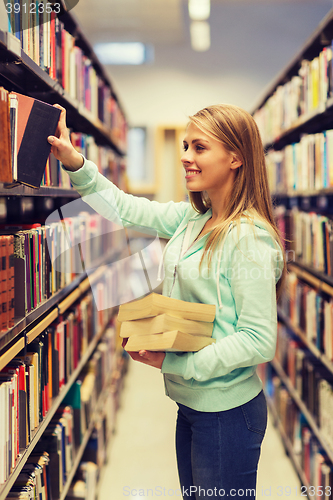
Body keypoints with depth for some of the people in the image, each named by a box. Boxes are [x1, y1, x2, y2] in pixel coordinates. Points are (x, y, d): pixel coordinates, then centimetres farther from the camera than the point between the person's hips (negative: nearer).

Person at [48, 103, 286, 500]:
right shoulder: (191, 218, 3)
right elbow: (124, 208, 10)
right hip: (191, 403, 8)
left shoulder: (250, 238, -21)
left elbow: (259, 341, -23)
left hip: (227, 412, -8)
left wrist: (175, 363, -22)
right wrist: (74, 162, -4)